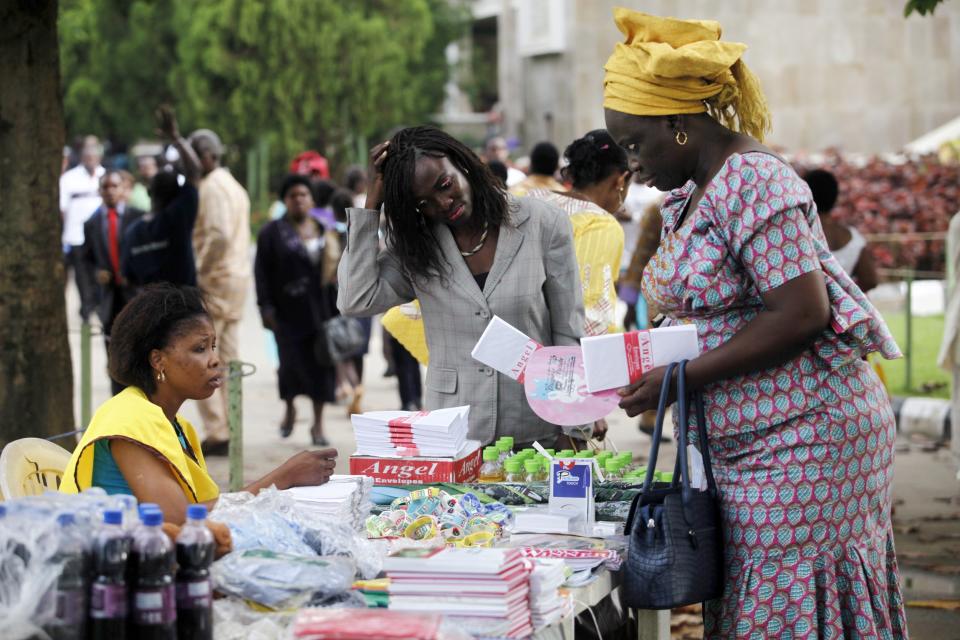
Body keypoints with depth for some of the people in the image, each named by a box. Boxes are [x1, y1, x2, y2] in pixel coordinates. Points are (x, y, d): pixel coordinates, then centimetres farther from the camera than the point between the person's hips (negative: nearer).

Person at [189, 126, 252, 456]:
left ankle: (216, 432, -8)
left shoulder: (212, 187, -13)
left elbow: (219, 235, -25)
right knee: (228, 358, 12)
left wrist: (198, 271, -18)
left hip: (213, 281, -10)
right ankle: (230, 431, 14)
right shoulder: (234, 186, 17)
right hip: (238, 278, 10)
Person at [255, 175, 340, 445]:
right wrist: (266, 307, -10)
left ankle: (318, 423, 11)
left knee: (321, 362, 1)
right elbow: (262, 272, -2)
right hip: (288, 310, -3)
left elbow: (336, 267, 16)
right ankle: (290, 409, 24)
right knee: (292, 360, -5)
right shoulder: (273, 232, 1)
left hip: (321, 308, 3)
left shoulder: (325, 231, 13)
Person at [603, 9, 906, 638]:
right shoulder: (693, 195, 15)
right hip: (748, 444, 10)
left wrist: (680, 378, -18)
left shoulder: (751, 180, -16)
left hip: (801, 438, -10)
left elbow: (800, 315, -22)